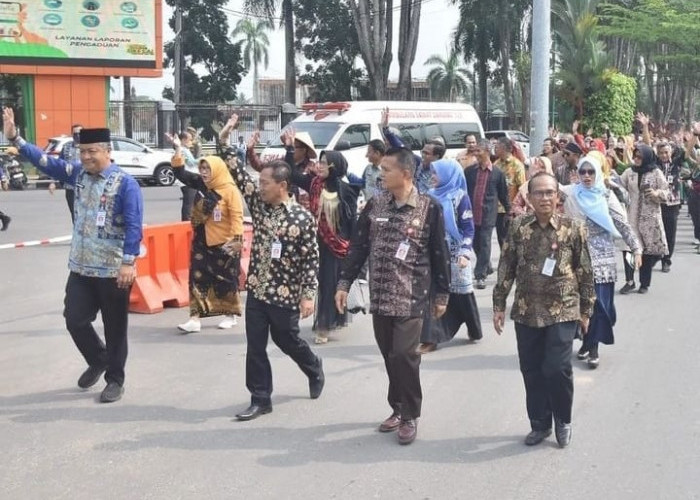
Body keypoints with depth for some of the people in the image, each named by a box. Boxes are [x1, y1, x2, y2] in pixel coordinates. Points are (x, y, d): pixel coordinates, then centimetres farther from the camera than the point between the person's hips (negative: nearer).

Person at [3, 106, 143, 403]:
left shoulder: (125, 183, -13)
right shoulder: (78, 174, 5)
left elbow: (133, 226, -17)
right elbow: (44, 161, 5)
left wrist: (128, 262, -23)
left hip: (114, 270, -6)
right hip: (81, 267, 6)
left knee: (115, 327, 5)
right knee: (75, 320, 9)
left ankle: (115, 380, 20)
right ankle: (98, 361, 35)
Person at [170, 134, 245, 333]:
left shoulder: (230, 190, -14)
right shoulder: (200, 185, 3)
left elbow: (237, 216, -16)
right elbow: (180, 173, 7)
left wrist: (236, 240, -21)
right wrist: (179, 150, -2)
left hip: (224, 243, -5)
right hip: (202, 242, 6)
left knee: (225, 279, 7)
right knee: (197, 278, -1)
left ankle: (230, 314, 25)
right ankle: (195, 318, 0)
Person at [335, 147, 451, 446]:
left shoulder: (429, 208, -6)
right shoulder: (375, 205, 5)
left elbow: (439, 254, -3)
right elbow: (358, 246, 8)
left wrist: (441, 295, -1)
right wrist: (344, 283, 4)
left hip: (411, 297, -4)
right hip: (380, 296, 4)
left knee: (404, 355, -9)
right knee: (389, 356, 10)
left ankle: (410, 416, 6)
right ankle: (398, 408, 25)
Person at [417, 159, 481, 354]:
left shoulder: (460, 197, -7)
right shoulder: (431, 196, 7)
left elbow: (468, 228, -8)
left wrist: (465, 253, -19)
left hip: (454, 255, -4)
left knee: (461, 293, 8)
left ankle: (474, 330, 30)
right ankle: (430, 338, -1)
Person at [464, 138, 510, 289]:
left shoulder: (497, 173, 0)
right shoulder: (469, 171, 6)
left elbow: (503, 194, 7)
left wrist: (509, 210, 10)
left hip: (488, 214, -4)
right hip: (472, 213, 4)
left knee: (484, 244, -4)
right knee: (475, 244, 12)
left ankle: (480, 275, -2)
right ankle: (487, 267, 33)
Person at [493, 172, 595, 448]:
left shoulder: (573, 228, -5)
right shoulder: (518, 227, 0)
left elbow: (584, 272, 1)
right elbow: (506, 268, 4)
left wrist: (585, 310, 4)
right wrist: (499, 305, 3)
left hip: (562, 312, -3)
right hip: (526, 312, 3)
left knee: (557, 369, -7)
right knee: (531, 370, 9)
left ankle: (563, 420, 17)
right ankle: (540, 423, 26)